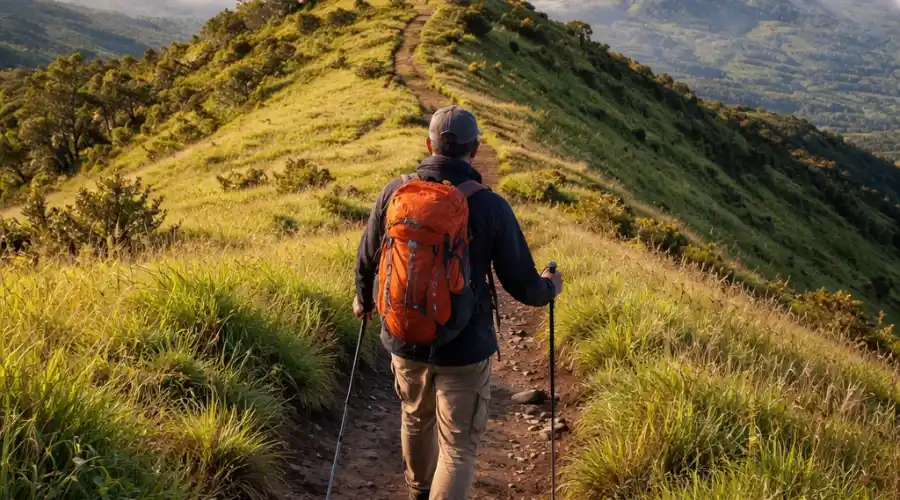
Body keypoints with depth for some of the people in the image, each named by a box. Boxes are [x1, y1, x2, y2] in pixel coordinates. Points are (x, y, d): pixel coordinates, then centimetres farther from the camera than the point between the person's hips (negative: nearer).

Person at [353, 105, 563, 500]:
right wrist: (549, 288, 14)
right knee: (458, 446, 9)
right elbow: (522, 286, -10)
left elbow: (367, 259, 5)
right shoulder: (491, 207, -17)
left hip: (405, 339, 4)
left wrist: (363, 299, 26)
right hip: (465, 347, -4)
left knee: (416, 419, 29)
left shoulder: (395, 192, -9)